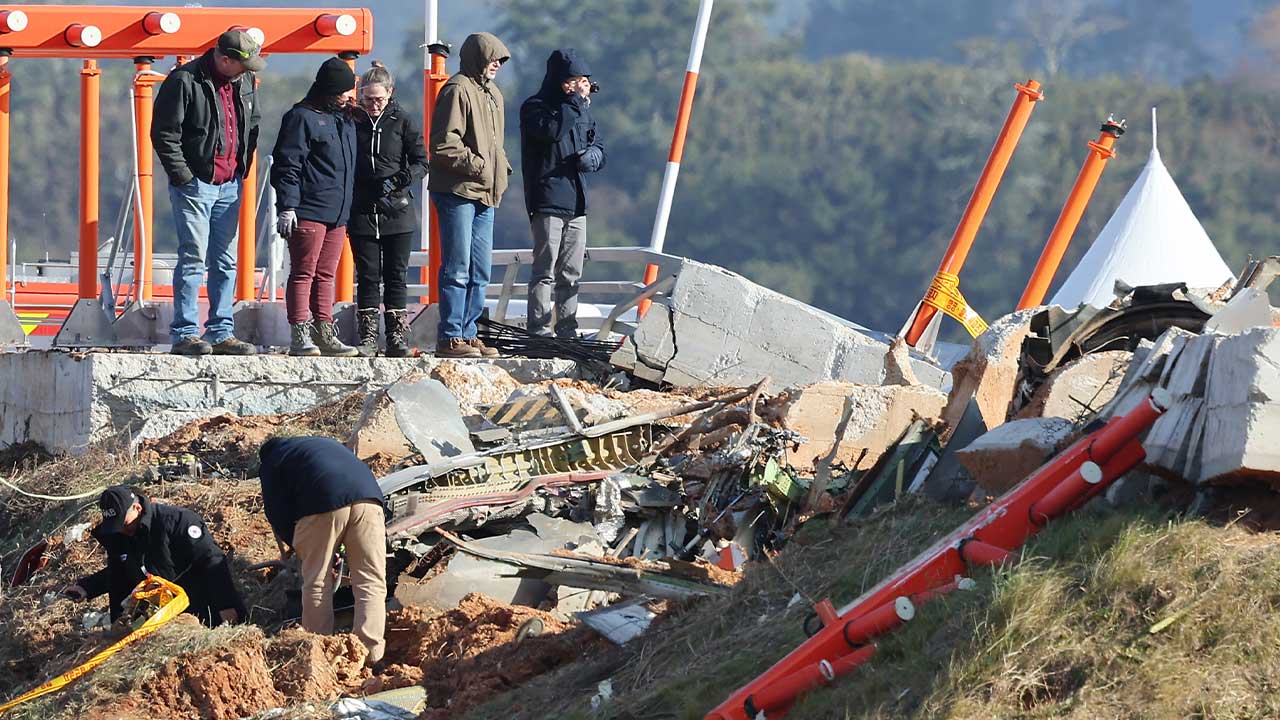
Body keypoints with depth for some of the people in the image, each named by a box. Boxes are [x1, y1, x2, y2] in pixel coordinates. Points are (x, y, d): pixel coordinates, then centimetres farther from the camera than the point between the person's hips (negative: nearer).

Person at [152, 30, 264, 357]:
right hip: (195, 183, -7)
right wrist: (183, 176, -13)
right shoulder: (184, 82, -14)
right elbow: (163, 133, -12)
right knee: (194, 258, -8)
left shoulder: (244, 82, 8)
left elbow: (253, 122, 23)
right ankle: (184, 334, -4)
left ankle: (221, 333, 15)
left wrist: (243, 165, 13)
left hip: (230, 185, 7)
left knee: (225, 261, 9)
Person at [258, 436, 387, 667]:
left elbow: (276, 511, 15)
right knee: (371, 582, 4)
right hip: (368, 496, 4)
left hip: (323, 505, -4)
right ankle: (372, 655, -4)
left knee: (317, 583, 8)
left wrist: (292, 544, 30)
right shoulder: (327, 443, 41)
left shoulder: (271, 463, 23)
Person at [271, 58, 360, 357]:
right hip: (308, 212, -8)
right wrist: (287, 206, -17)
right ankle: (299, 336, -6)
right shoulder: (302, 117, -7)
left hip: (337, 214, 8)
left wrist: (348, 210, 23)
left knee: (326, 276, 10)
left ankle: (325, 334, 13)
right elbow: (287, 164, -11)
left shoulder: (345, 119, 18)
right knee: (303, 274, -6)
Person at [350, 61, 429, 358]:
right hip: (361, 212, 1)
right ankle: (368, 337, 4)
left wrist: (399, 181, -18)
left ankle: (397, 337, 6)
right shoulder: (352, 120, 4)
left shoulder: (403, 121, 0)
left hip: (397, 211, -1)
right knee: (367, 276, 2)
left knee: (396, 276, 3)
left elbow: (421, 162, -1)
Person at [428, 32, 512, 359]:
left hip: (485, 195, 9)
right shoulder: (458, 90, -11)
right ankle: (450, 338, -6)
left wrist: (501, 168, 12)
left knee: (480, 272, 11)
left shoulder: (492, 94, 18)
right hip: (457, 191, -9)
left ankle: (467, 334, 17)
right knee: (457, 269, -8)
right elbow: (444, 144, -18)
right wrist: (478, 167, -18)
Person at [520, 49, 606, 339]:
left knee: (571, 272, 11)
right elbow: (550, 130, -26)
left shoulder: (582, 109, 17)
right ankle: (539, 332, -10)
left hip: (577, 203, 7)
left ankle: (567, 331, 17)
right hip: (547, 201, -7)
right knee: (545, 270, -9)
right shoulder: (535, 107, -5)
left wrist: (590, 157, -3)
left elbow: (599, 147, 21)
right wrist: (576, 101, -19)